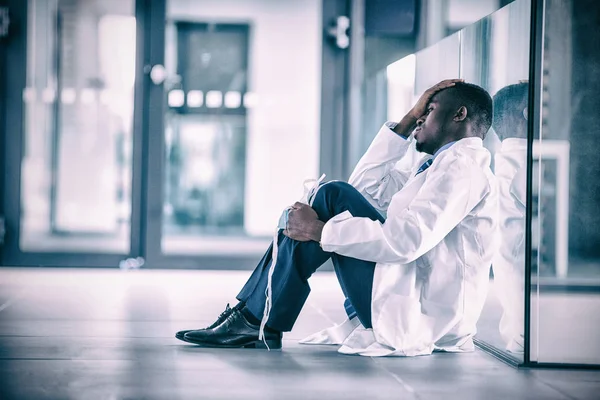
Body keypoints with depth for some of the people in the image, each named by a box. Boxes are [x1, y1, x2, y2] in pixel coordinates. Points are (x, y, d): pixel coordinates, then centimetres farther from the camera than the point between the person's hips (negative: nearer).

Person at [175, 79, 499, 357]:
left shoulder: (463, 165, -11)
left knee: (334, 197, -15)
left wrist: (319, 230, -19)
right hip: (407, 304, 10)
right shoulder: (441, 164, 22)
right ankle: (251, 314, 1)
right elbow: (366, 185, 23)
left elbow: (405, 240, -26)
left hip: (421, 316, -10)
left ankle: (260, 323, -12)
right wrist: (408, 121, 17)